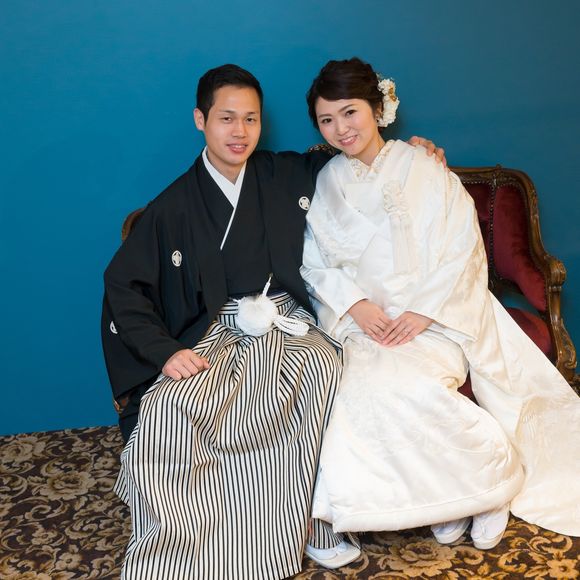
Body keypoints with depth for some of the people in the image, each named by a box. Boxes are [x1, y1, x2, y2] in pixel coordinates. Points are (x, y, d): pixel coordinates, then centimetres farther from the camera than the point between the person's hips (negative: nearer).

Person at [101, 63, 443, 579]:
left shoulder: (290, 177, 8)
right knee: (167, 409, -30)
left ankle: (318, 525, -20)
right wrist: (165, 351, -10)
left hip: (286, 324, 1)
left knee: (325, 368, -35)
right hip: (215, 332, 0)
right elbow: (124, 286, 3)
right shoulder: (175, 207, 3)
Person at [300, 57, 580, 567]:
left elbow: (463, 249, -4)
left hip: (433, 318, -3)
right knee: (355, 387, -27)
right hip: (361, 321, 3)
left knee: (406, 385, -31)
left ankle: (494, 473, -5)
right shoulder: (325, 186, 11)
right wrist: (356, 305, -12)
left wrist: (423, 313, -15)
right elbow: (314, 264, 6)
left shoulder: (424, 171, 1)